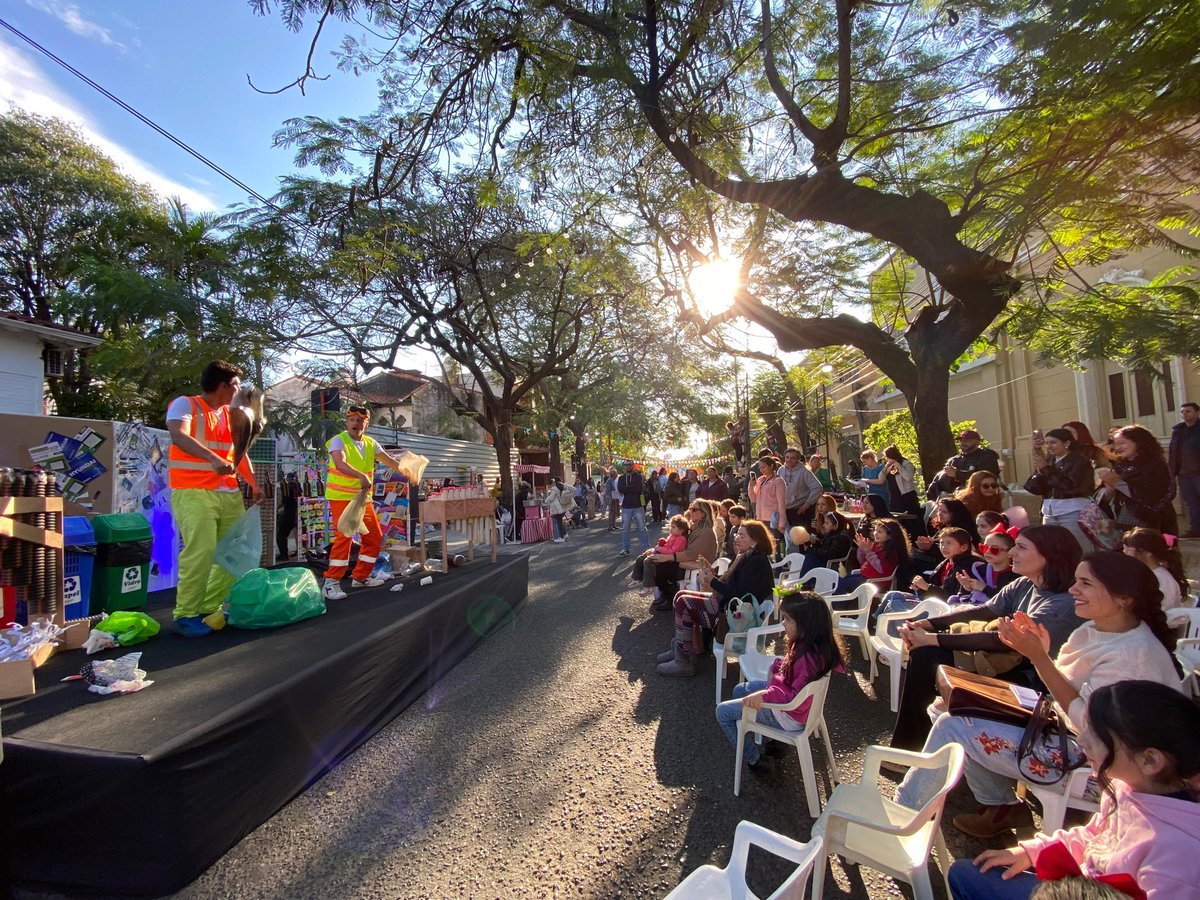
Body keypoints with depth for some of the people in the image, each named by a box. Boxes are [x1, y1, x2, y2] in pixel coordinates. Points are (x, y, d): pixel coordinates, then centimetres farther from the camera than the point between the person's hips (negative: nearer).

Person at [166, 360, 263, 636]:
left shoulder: (231, 415, 16)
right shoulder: (185, 404, -3)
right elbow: (178, 435, -22)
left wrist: (254, 484, 6)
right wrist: (213, 458, -37)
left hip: (229, 494, 7)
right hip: (193, 493, -7)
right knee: (201, 551, -16)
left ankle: (211, 607, 19)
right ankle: (186, 614, -1)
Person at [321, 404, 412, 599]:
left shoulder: (371, 443, 7)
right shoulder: (338, 440, -13)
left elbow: (390, 461, 7)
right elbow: (340, 464, -31)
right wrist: (361, 476, -47)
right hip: (341, 497, -7)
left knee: (375, 536, 10)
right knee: (344, 536, -15)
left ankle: (360, 577, 23)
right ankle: (331, 583, -6)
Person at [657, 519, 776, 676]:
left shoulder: (756, 562, -20)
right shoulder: (746, 557, 11)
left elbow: (739, 595, -25)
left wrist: (712, 581, -18)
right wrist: (711, 573, 0)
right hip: (725, 601, 11)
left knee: (683, 603, -15)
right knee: (681, 595, 6)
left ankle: (684, 662, -7)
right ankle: (680, 649, 12)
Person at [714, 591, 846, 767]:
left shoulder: (807, 658, -36)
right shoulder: (812, 644, -8)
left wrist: (765, 695, -33)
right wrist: (779, 665, -5)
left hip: (789, 716, -9)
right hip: (790, 696, 9)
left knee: (723, 711, 1)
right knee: (740, 690, 25)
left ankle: (753, 759, 16)